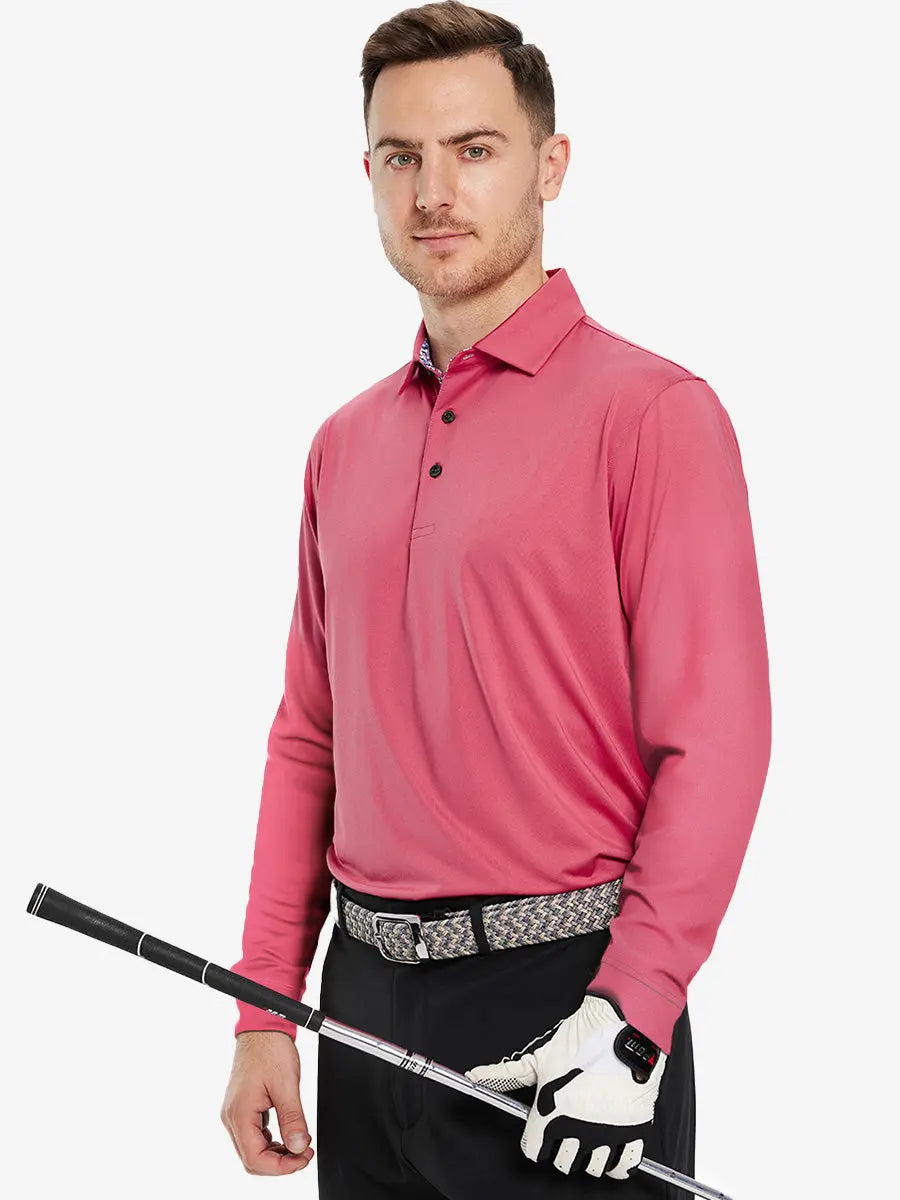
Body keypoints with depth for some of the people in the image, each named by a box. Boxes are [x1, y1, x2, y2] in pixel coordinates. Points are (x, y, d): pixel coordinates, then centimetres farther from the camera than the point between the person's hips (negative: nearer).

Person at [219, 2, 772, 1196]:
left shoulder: (654, 411, -8)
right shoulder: (346, 445, 12)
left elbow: (714, 741, -13)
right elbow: (308, 739, 14)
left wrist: (628, 1019, -19)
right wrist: (266, 1011, 8)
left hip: (564, 1003, -6)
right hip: (367, 999, 6)